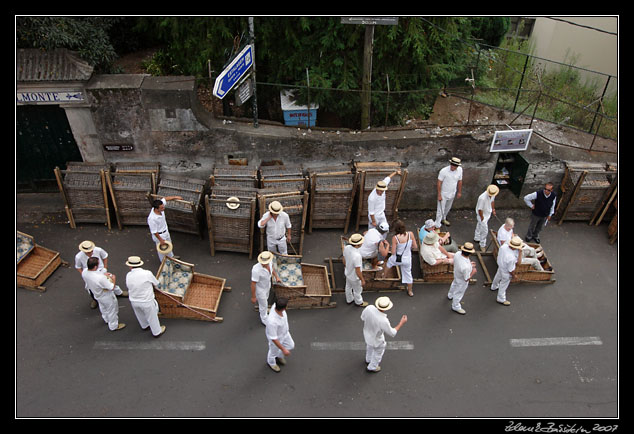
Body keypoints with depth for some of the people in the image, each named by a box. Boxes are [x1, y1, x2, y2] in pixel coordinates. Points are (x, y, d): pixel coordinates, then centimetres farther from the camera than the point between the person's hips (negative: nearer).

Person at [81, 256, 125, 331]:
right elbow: (112, 288, -30)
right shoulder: (100, 278, -45)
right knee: (112, 311, 21)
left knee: (103, 308, 36)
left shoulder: (84, 272, -24)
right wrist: (114, 279, -13)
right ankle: (114, 326, 44)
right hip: (107, 297, -7)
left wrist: (103, 274, -4)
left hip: (97, 295, 7)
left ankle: (106, 319, 63)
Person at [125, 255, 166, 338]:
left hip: (134, 301, 4)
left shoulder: (128, 275, -13)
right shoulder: (147, 273, -24)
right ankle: (157, 332, 39)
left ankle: (144, 326, 58)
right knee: (152, 317, 19)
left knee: (140, 315, 32)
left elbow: (128, 286, -1)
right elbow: (156, 283, -9)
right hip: (146, 301, -4)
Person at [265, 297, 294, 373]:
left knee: (291, 345, 29)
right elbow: (273, 338, -34)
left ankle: (279, 356, 59)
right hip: (276, 338, -7)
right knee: (274, 351, 26)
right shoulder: (272, 321, -49)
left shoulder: (275, 305, -29)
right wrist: (283, 349, -25)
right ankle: (271, 363, 61)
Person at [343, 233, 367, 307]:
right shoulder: (357, 256, -43)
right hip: (354, 277, -7)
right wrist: (362, 280, -15)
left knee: (348, 287, 31)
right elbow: (358, 271, -31)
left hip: (347, 273, 7)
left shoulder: (346, 248, -21)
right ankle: (359, 302, 50)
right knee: (357, 291, 23)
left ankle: (349, 300, 57)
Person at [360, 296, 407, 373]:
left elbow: (363, 318, -9)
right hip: (376, 340, -5)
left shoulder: (369, 308, -31)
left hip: (367, 334, 5)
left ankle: (368, 359, 67)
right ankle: (372, 367, 55)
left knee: (369, 347, 37)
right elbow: (392, 334, -24)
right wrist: (402, 322, -18)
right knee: (378, 352, 29)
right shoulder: (383, 321, -43)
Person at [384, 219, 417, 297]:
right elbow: (415, 247, -7)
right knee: (408, 274, 24)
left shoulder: (395, 238, -26)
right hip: (407, 259, 2)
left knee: (388, 262, 33)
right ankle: (410, 291, 42)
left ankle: (384, 274, 59)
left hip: (397, 259, -2)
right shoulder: (410, 234, -18)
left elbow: (393, 252, -20)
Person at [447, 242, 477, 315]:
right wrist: (473, 272, -14)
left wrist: (469, 264, -2)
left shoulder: (457, 254, -28)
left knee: (454, 285, 38)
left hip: (456, 275, 7)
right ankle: (456, 307, 51)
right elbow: (467, 279, -29)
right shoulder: (466, 267, -47)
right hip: (462, 282, -7)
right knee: (459, 294, 22)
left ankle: (450, 295, 69)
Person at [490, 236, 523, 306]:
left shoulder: (503, 246, -27)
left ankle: (494, 287, 68)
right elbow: (511, 270, -28)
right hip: (506, 273, -7)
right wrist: (513, 275, -7)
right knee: (503, 285, 20)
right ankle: (501, 299, 46)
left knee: (498, 277, 36)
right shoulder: (511, 258, -44)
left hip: (500, 266, 7)